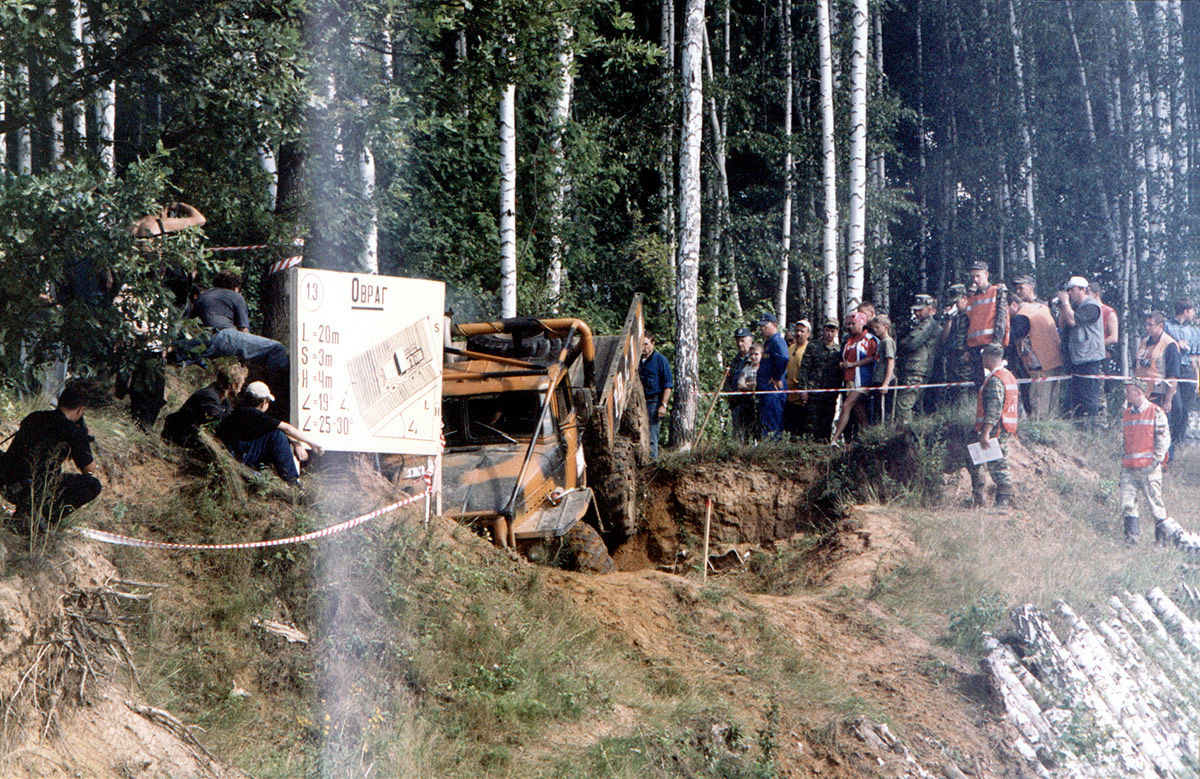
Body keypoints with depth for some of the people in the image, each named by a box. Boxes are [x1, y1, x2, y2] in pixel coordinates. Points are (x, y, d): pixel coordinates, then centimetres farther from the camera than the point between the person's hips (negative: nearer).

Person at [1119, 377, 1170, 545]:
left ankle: (1162, 538, 8)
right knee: (1127, 503, -5)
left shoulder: (1156, 412, -1)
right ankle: (1131, 536, -2)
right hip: (1128, 468, 5)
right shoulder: (1125, 414, 15)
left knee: (1155, 502, -1)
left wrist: (1155, 462, -11)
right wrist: (1123, 459, 12)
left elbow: (1164, 439, -3)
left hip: (1149, 467, -5)